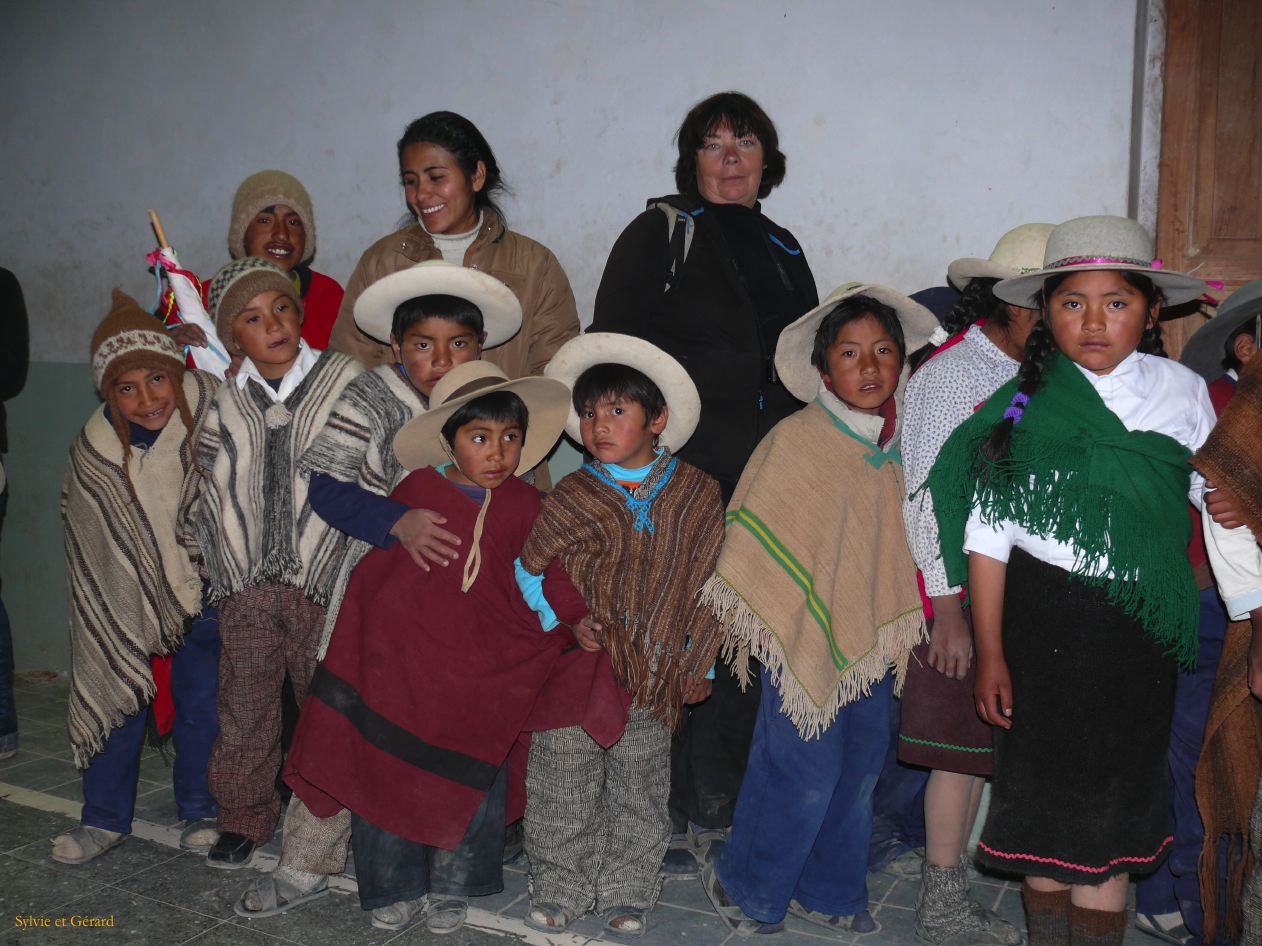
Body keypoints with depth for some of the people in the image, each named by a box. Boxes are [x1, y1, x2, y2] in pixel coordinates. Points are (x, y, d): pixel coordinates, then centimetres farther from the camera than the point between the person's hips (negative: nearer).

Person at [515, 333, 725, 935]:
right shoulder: (571, 497, -4)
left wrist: (696, 664, 2)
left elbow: (708, 581, 4)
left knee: (638, 793, 13)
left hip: (652, 676, 1)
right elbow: (528, 571, 4)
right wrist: (569, 621, -7)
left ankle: (627, 892, 30)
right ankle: (559, 890, 25)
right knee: (562, 792, 8)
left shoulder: (697, 494, -2)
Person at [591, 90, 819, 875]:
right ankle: (670, 813, 9)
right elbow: (612, 348, -3)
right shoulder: (662, 234, 2)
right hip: (681, 476, -5)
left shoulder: (782, 250, 20)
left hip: (766, 484, 6)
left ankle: (724, 807, 22)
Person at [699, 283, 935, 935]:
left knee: (859, 770, 14)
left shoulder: (905, 448, 3)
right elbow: (754, 537, -7)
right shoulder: (794, 441, -12)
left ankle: (829, 891, 35)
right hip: (804, 634, -5)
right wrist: (750, 624, -6)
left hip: (874, 636, 5)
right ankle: (744, 887, 20)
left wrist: (903, 625, 11)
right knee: (805, 772, -3)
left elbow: (915, 540, 13)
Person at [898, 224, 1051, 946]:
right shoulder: (952, 372, -8)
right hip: (962, 595, -7)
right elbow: (927, 495, -14)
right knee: (963, 747, 0)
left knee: (981, 747, 13)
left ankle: (953, 887, 25)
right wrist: (949, 606, -16)